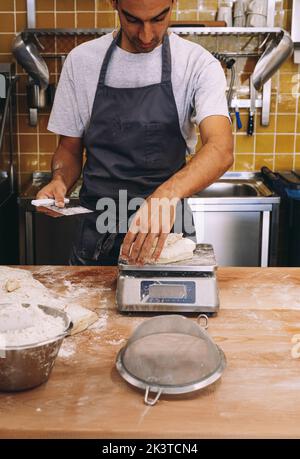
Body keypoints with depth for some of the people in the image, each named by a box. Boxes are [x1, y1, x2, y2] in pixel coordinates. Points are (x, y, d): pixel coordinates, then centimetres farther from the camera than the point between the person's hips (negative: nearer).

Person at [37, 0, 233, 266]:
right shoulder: (81, 61, -2)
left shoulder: (199, 64, -9)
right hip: (96, 235, 2)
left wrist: (169, 194, -42)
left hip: (169, 232, -1)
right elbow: (70, 147, 6)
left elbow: (221, 150, -24)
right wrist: (60, 181, -15)